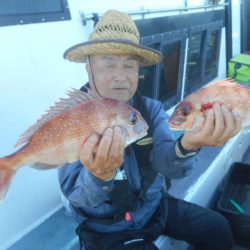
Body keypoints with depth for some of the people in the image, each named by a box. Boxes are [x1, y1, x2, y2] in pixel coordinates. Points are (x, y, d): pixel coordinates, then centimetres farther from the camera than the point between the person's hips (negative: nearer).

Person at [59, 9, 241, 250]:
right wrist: (98, 176, -52)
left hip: (154, 206, 4)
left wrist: (187, 144, -48)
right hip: (106, 227, -4)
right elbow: (77, 196, -28)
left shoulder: (151, 108, -8)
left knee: (218, 229, 5)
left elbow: (167, 163, -25)